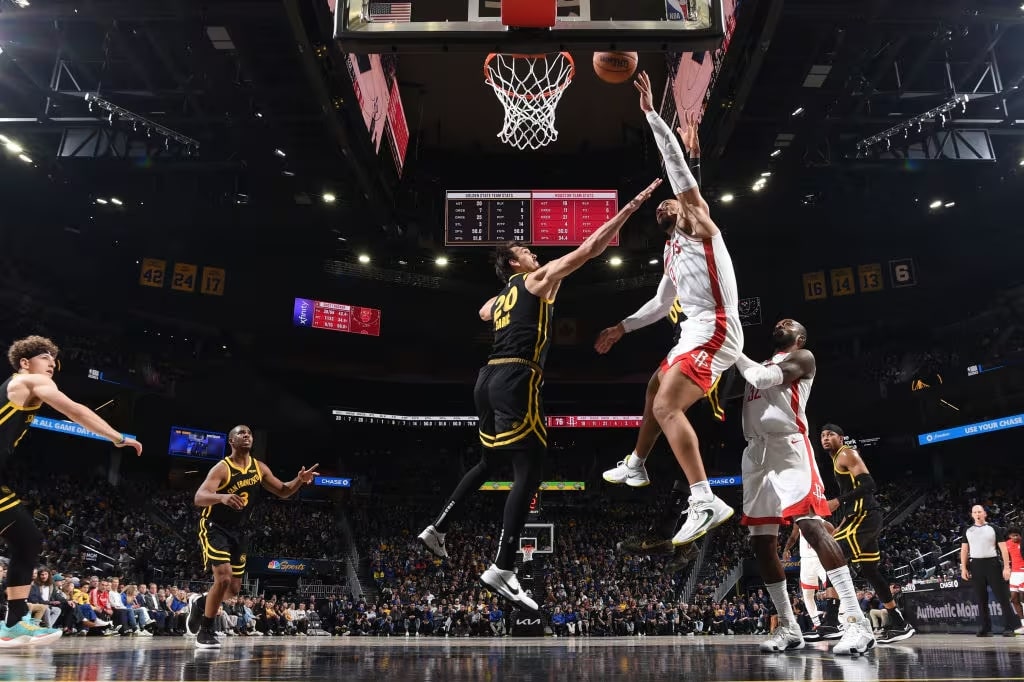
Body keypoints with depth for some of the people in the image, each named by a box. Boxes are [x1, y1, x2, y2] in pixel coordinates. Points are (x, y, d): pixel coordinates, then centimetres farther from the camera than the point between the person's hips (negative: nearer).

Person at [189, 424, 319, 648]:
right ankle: (205, 632, -2)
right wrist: (222, 497, -50)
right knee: (223, 578, -20)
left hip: (239, 531, 6)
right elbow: (199, 498, -30)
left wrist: (299, 480, -14)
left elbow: (283, 492, 6)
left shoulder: (259, 468, 0)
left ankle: (199, 603, 38)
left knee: (234, 588, 9)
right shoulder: (222, 468, -18)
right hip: (215, 528, -6)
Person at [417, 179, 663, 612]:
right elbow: (590, 248, 0)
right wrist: (630, 207, 4)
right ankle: (502, 570, -16)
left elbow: (484, 313, 53)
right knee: (529, 472, -10)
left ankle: (436, 529, 27)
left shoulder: (500, 298, 26)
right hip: (515, 380, -9)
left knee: (489, 463, 25)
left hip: (489, 380, 9)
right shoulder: (538, 279, 5)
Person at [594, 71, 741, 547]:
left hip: (715, 330, -10)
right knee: (656, 389, 27)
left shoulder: (697, 223, 3)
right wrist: (622, 328, 33)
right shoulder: (672, 250, 26)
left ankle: (706, 502, -27)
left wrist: (651, 113, -9)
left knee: (666, 407, -23)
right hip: (696, 331, 10)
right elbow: (661, 303, 35)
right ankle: (637, 462, 46)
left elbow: (677, 167, -8)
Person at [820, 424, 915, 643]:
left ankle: (843, 614, -19)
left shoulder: (847, 454, -7)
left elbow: (869, 485, -19)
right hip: (863, 517, 10)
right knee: (869, 570, 12)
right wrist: (841, 527, 26)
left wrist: (838, 501, -24)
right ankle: (899, 624, 18)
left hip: (864, 516, -10)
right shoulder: (838, 460, 23)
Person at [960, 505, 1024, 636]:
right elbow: (964, 550, 11)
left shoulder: (994, 528, 5)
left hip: (992, 563, -2)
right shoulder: (968, 531, 12)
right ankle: (986, 629, 8)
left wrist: (1006, 567, -8)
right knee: (981, 599, 4)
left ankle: (1010, 627, 0)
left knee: (1002, 596, -5)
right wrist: (963, 568, 2)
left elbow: (1003, 548, 1)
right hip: (975, 565, 2)